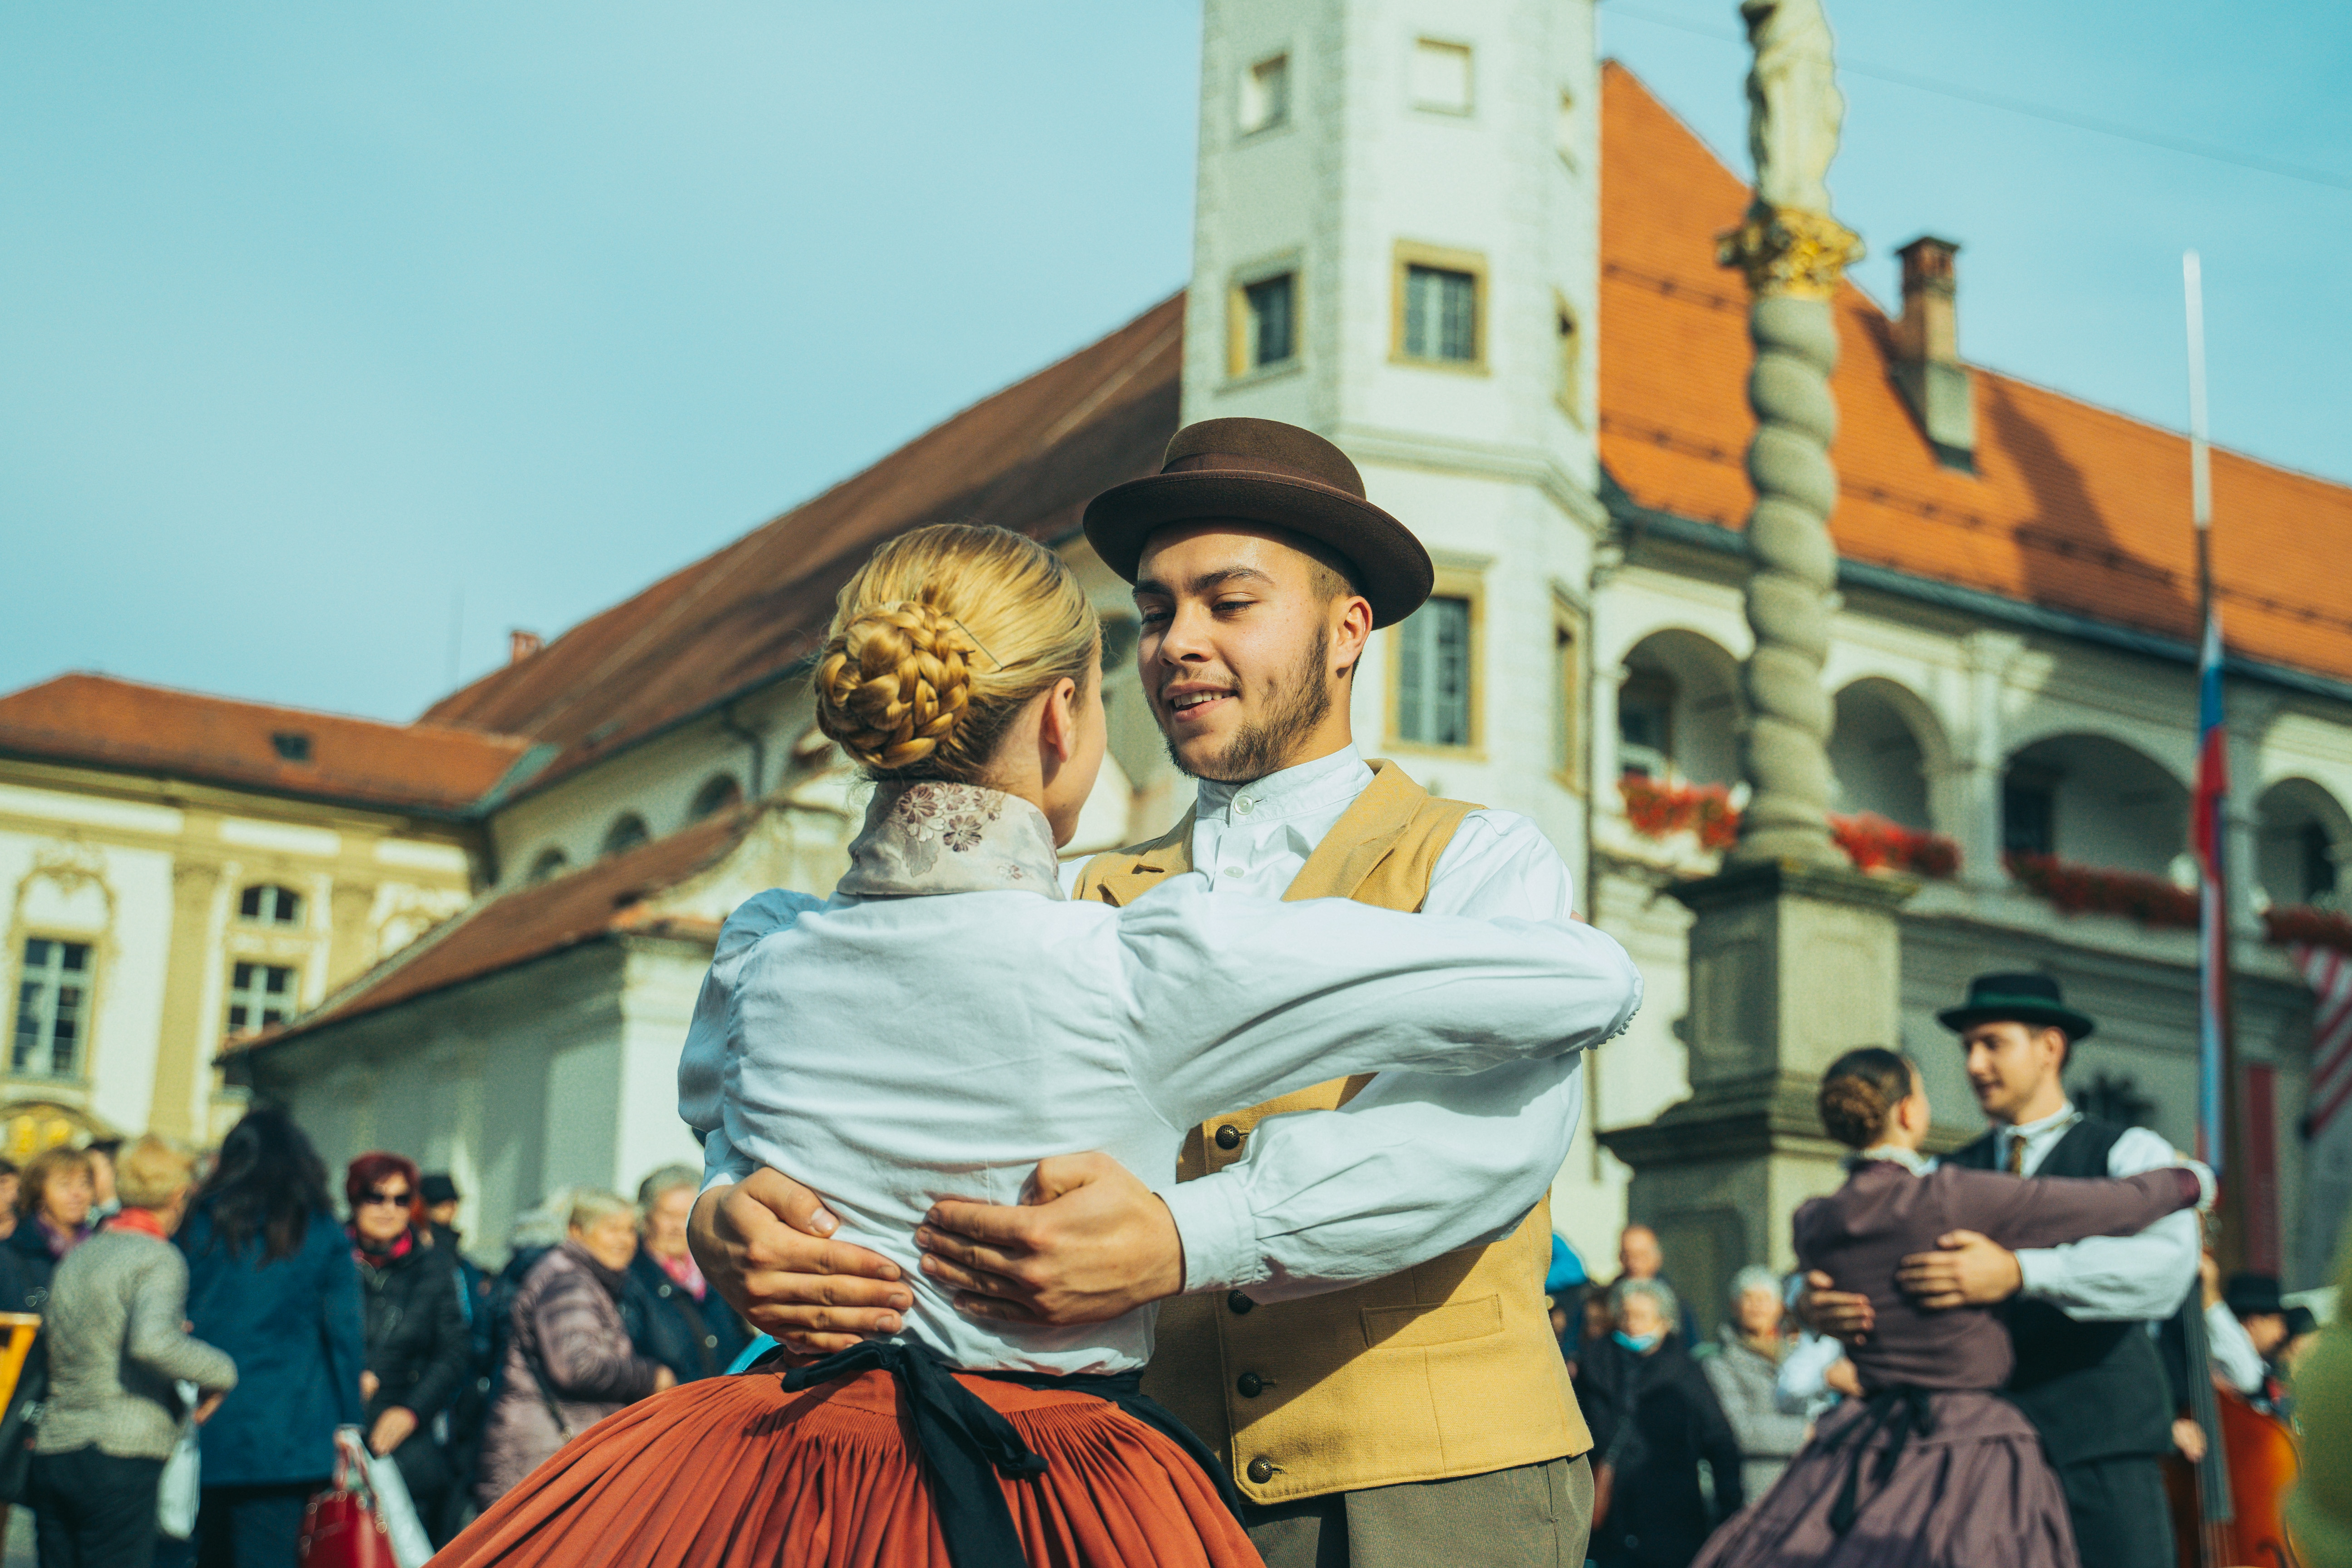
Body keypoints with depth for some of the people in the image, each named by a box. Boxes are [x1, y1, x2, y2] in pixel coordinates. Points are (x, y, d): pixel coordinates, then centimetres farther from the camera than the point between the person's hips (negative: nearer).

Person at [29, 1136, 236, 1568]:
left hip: (52, 1451, 7)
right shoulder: (160, 1259, -8)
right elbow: (152, 1341, -26)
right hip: (119, 1456, -7)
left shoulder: (75, 1257, 17)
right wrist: (222, 1372, -14)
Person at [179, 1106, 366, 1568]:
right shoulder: (323, 1235, 1)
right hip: (285, 1438, -3)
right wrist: (350, 1426, 6)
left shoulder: (201, 1225, 7)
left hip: (205, 1432, 3)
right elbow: (345, 1337, 0)